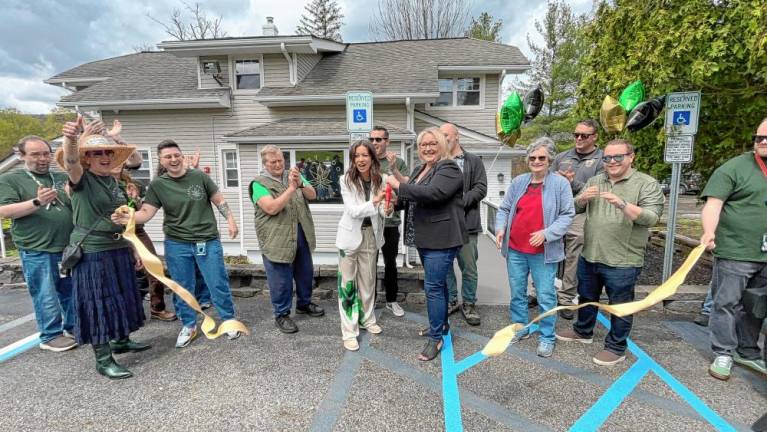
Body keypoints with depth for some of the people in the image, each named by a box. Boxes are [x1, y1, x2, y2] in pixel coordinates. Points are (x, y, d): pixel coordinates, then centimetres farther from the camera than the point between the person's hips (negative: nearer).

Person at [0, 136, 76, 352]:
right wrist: (37, 202, -23)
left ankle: (73, 327, 28)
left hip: (69, 248, 4)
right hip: (37, 251, -4)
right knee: (46, 297, 3)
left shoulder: (64, 178, 12)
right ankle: (50, 336, 16)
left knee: (72, 292, 13)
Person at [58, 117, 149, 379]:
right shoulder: (81, 179, -8)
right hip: (92, 253, -7)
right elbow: (71, 162, -33)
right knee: (98, 303, -1)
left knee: (121, 298, 17)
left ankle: (121, 341, 35)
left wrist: (133, 250, 14)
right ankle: (103, 360, 9)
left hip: (118, 250, 7)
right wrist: (70, 138, -54)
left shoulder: (114, 182, 11)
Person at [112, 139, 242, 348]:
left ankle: (229, 320, 23)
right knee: (182, 288, 12)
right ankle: (188, 326, 30)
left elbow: (219, 200, 4)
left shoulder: (199, 176, -2)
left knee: (218, 284, 4)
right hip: (176, 244, 2)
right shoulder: (157, 185, -1)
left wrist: (230, 220, -3)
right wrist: (128, 217, -26)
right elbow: (146, 212, -6)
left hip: (208, 241, -1)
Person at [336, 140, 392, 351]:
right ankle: (349, 331, 12)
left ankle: (367, 318, 37)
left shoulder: (380, 180, -5)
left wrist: (387, 209, -25)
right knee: (347, 283, 2)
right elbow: (353, 211, -21)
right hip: (351, 235, -3)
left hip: (371, 235, 4)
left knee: (368, 280, 17)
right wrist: (375, 201, -35)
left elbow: (380, 211, -2)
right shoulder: (346, 180, -15)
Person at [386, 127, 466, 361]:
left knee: (433, 286, -6)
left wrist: (399, 186, -21)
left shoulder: (449, 168, -12)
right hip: (424, 237, 9)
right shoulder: (420, 169, 16)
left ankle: (436, 338, 8)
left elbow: (432, 193, -28)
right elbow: (413, 197, 22)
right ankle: (441, 324, 37)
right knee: (437, 283, 20)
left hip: (441, 238, -9)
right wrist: (397, 201, 0)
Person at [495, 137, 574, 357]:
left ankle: (547, 337, 21)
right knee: (517, 292, 16)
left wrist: (546, 233, -19)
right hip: (515, 249, 4)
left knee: (546, 297, 5)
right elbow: (504, 209, 10)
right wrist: (500, 228, -7)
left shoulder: (560, 183, -5)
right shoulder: (518, 182, 6)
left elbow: (567, 215, -6)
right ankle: (520, 328, 34)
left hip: (543, 252, -4)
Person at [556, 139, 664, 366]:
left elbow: (651, 218, -17)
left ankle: (616, 347, 26)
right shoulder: (595, 181, 9)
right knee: (586, 297, 21)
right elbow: (575, 209, 9)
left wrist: (622, 204, -31)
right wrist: (582, 198, -13)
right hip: (589, 256, 5)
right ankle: (583, 331, 42)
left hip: (622, 262, -5)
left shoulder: (647, 184, -6)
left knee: (620, 306, 9)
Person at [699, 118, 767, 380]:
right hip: (734, 253, -6)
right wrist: (709, 232, -33)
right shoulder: (734, 168, -8)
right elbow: (713, 204, -17)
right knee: (726, 304, 2)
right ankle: (723, 354, 13)